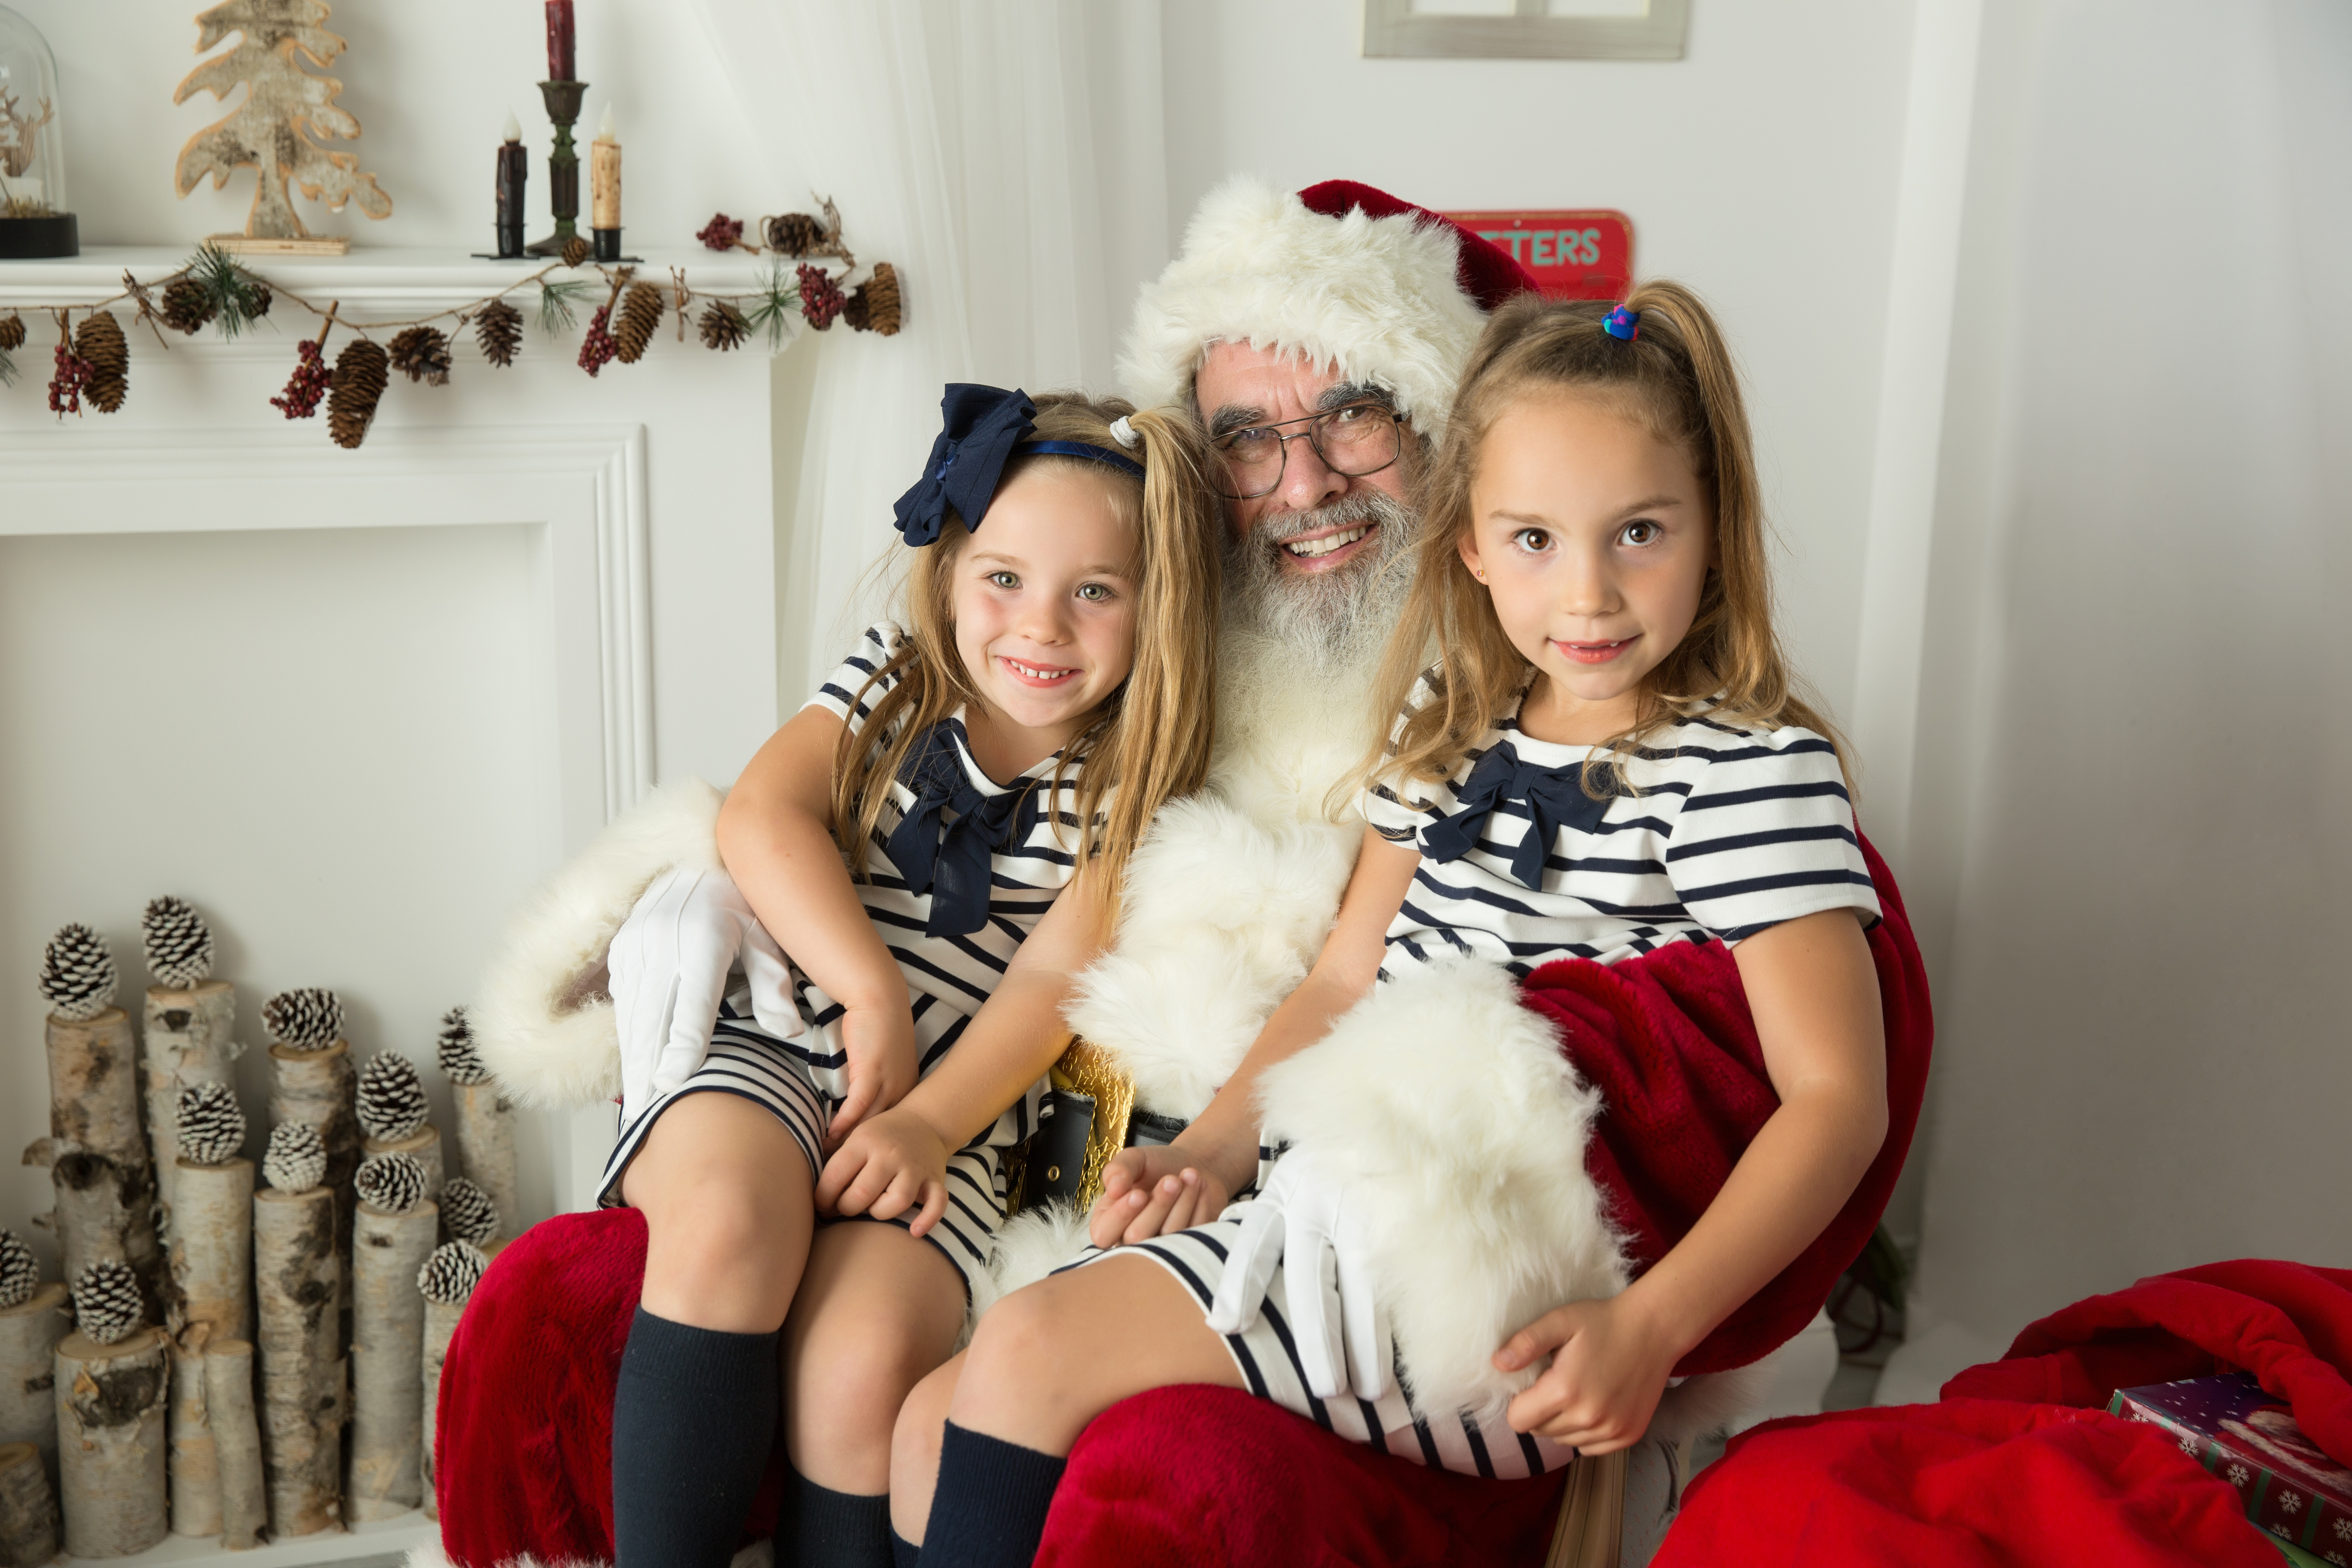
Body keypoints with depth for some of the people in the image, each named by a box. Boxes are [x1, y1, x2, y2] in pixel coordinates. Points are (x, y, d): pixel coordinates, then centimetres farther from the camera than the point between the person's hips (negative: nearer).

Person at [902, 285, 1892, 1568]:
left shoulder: (1751, 766, -10)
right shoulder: (1453, 726, 12)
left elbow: (1837, 1095, -15)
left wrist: (1651, 1327, -25)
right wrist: (1212, 1150, 6)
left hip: (1502, 1305, -7)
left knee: (1032, 1352, -17)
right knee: (938, 1427, 3)